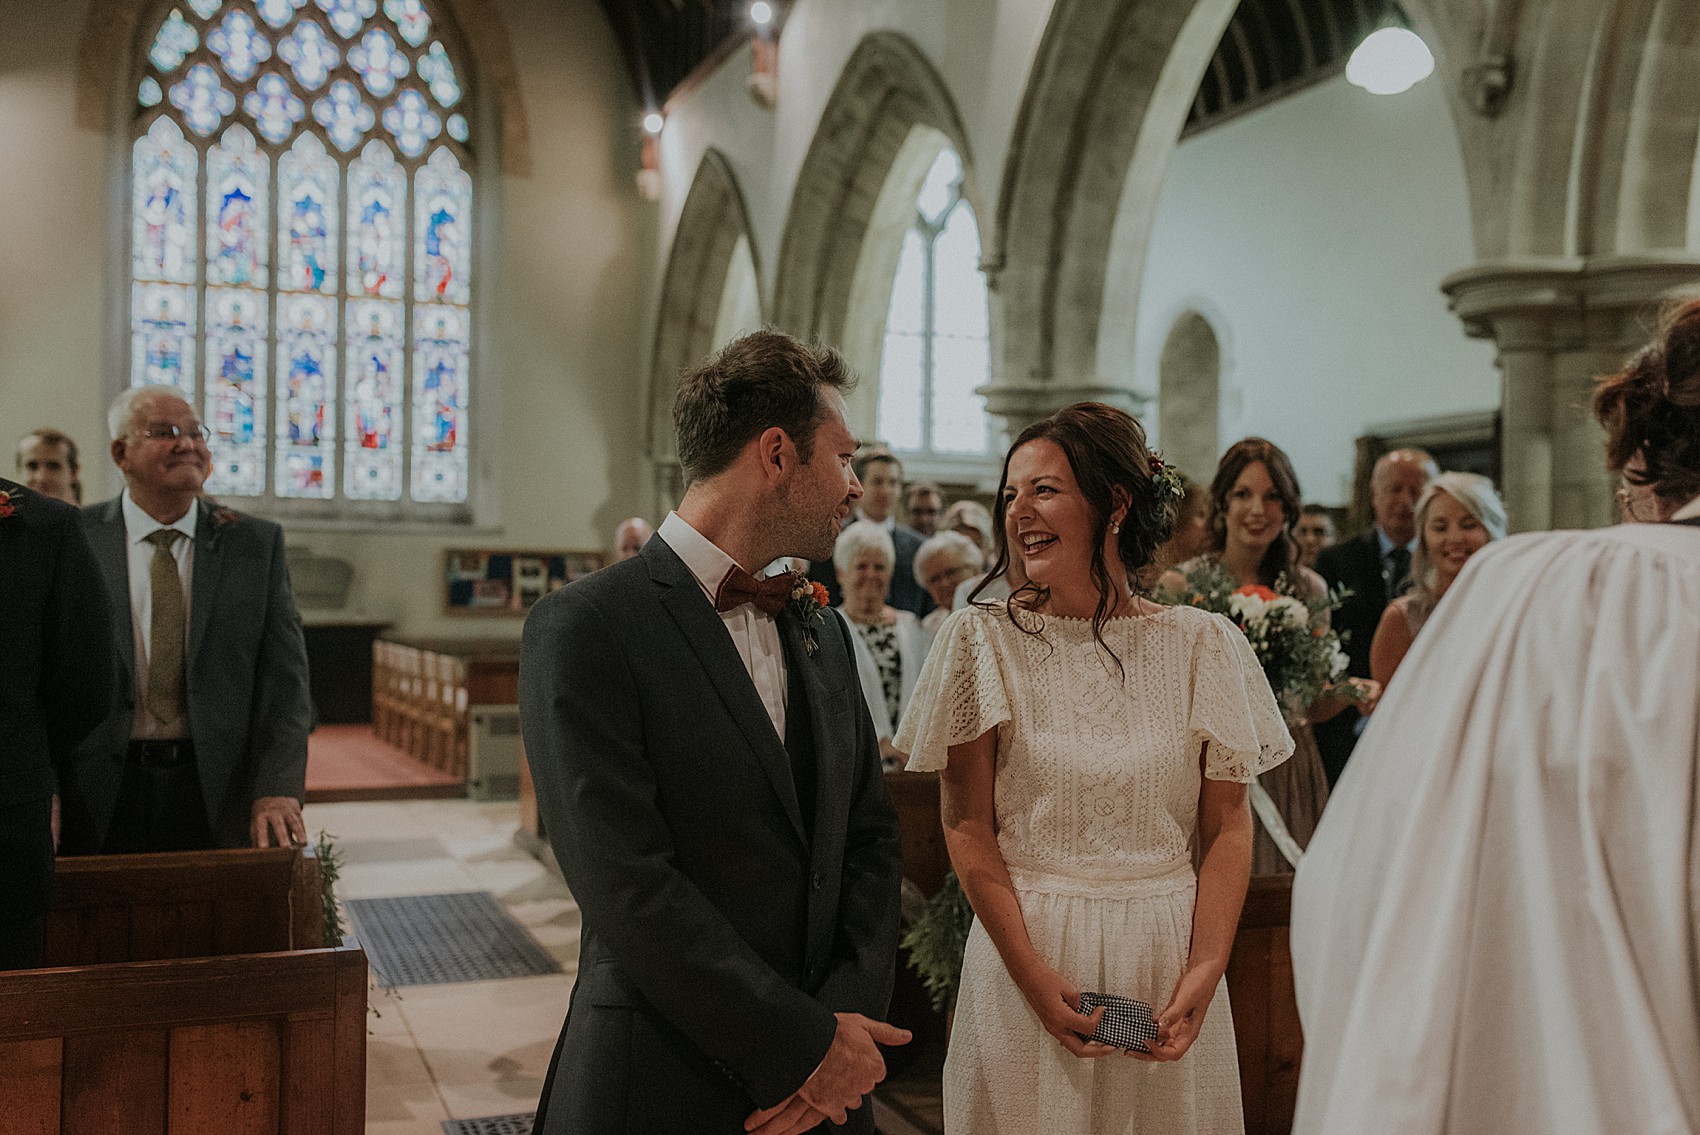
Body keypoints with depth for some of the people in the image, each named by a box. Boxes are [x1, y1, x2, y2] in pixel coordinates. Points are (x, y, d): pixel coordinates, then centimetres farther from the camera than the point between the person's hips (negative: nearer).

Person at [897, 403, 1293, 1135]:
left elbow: (1228, 827, 0)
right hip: (1024, 945, -1)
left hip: (1166, 952, 1)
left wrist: (1205, 971, -11)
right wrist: (1032, 974, -12)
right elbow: (967, 827, -4)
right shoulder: (982, 639, -3)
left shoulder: (1203, 644, -1)